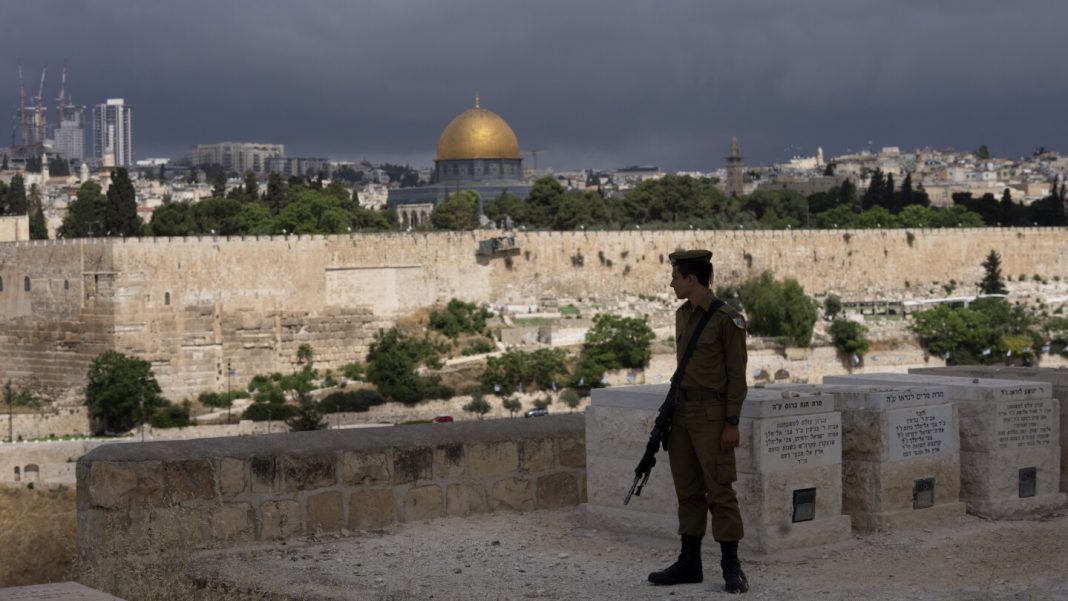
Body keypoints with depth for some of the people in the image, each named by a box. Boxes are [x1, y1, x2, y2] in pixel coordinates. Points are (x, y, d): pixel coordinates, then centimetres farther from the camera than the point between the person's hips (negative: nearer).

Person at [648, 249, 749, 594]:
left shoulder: (727, 320, -11)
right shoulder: (682, 315, 12)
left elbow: (737, 375, -11)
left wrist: (731, 423, -14)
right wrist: (671, 411, 16)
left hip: (711, 413, -8)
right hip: (682, 410, 8)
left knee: (720, 490, -5)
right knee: (688, 490, 11)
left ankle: (732, 567, 1)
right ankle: (690, 563, 17)